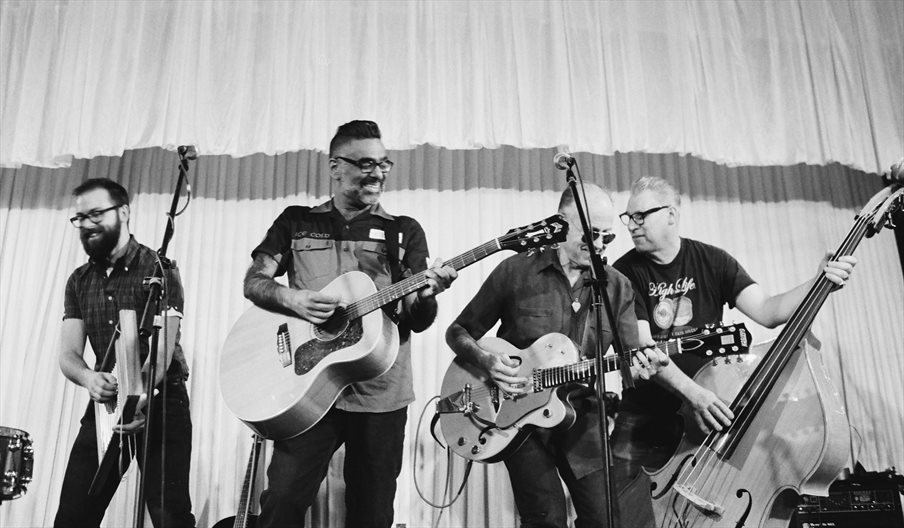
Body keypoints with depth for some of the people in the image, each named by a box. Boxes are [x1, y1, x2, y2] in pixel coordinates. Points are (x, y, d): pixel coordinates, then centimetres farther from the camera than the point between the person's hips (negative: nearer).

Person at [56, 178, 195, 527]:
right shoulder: (79, 281, 10)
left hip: (161, 400, -5)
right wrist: (89, 378, -22)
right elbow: (68, 354, 2)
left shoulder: (158, 269, -8)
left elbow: (163, 348, -17)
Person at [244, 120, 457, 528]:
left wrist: (426, 294, -20)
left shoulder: (404, 231, 8)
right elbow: (254, 282, 8)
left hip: (380, 393, 1)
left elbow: (417, 321, 3)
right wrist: (293, 299, -13)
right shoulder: (297, 221, 10)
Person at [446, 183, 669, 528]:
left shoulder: (618, 287, 5)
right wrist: (485, 360, -16)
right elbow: (458, 333, 3)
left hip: (583, 417, 3)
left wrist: (639, 365, -21)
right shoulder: (516, 272, -4)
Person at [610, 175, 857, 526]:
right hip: (644, 420, -1)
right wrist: (691, 391, -30)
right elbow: (641, 347, -17)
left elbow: (767, 311, -9)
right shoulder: (626, 273, -7)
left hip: (708, 414, 1)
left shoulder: (712, 262, 0)